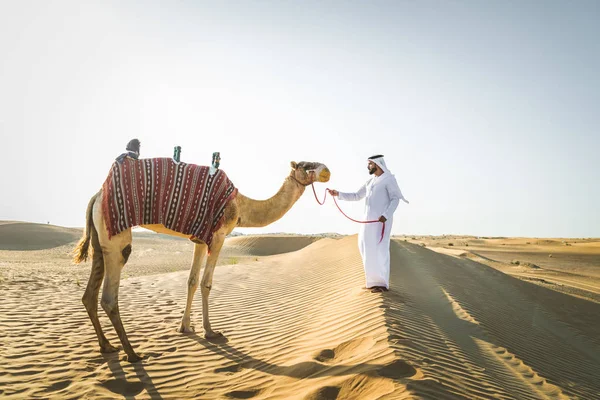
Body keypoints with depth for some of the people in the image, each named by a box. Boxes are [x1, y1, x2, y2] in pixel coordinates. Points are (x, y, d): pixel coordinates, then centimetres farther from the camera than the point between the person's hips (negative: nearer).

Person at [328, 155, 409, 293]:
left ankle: (382, 284, -6)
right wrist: (338, 194, 10)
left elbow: (395, 199, -10)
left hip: (382, 220, -8)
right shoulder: (370, 182, 22)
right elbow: (356, 196, 22)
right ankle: (375, 281, 15)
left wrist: (386, 215, -24)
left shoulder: (389, 179, -2)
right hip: (369, 220, 8)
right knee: (368, 249, 7)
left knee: (379, 250, -10)